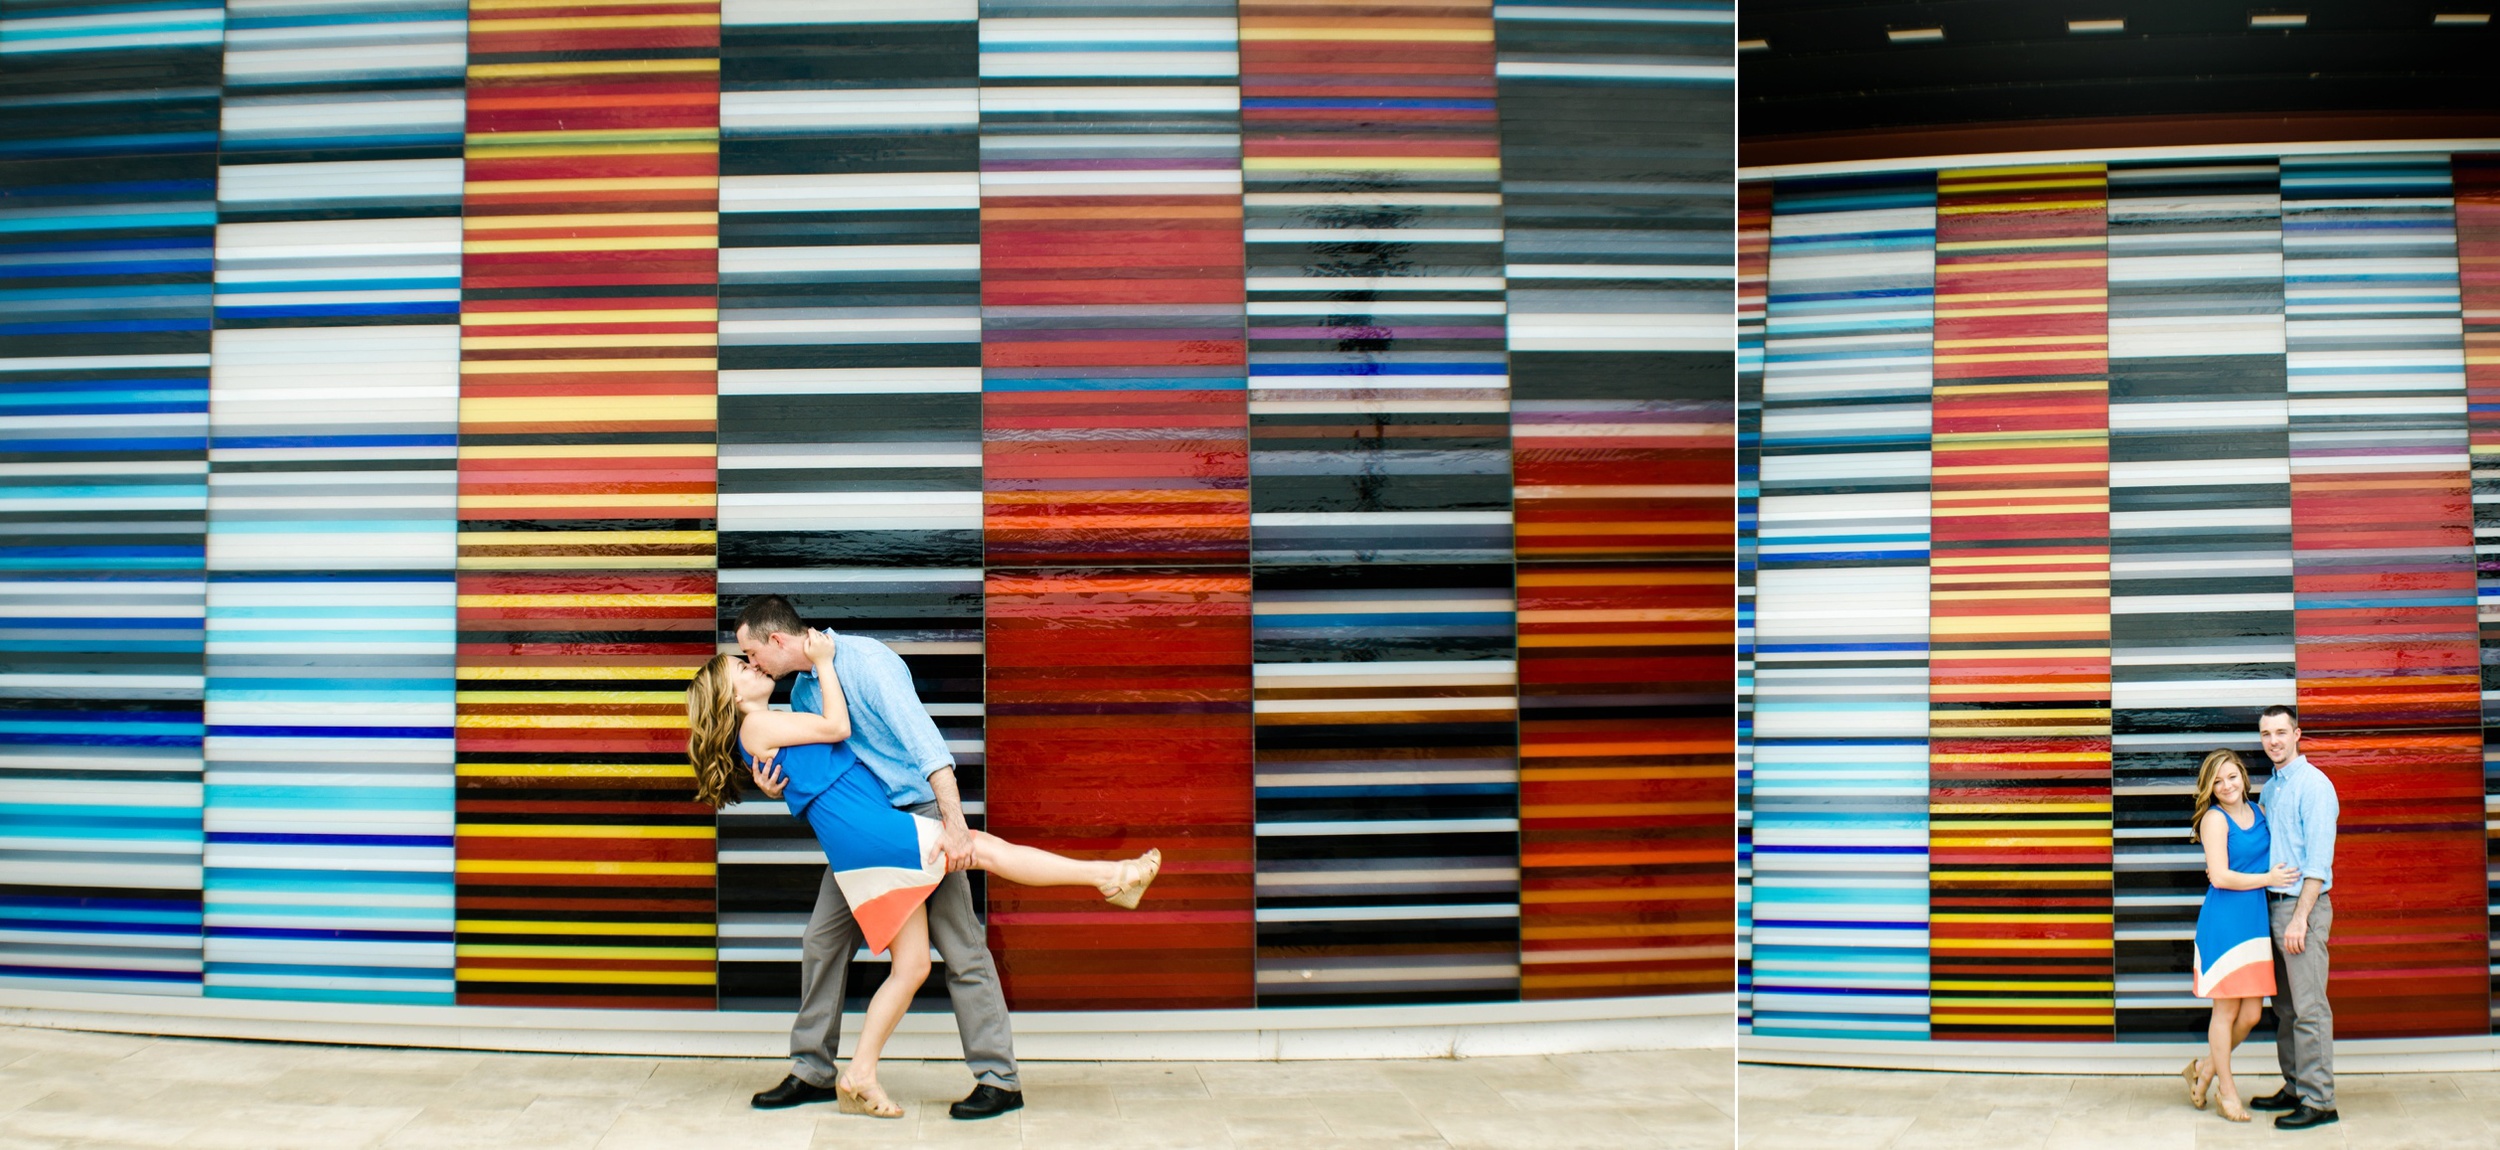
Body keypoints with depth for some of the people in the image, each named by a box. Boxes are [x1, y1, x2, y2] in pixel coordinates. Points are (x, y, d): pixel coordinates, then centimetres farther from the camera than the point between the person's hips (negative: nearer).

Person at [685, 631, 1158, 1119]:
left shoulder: (774, 728, 28)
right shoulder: (757, 725, -1)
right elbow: (836, 728, -4)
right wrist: (822, 662, 1)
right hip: (865, 834, -10)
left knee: (912, 966, 7)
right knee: (985, 847, -10)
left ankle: (859, 1077, 8)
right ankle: (1110, 877, -10)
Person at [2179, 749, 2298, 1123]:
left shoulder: (2257, 812, 11)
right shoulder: (2215, 819, -9)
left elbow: (2270, 858, 27)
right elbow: (2220, 877, -15)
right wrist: (2268, 878, -9)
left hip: (2256, 920, 7)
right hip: (2224, 922, -7)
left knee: (2250, 1014, 8)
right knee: (2226, 1010, 3)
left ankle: (2203, 1069, 29)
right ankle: (2227, 1091, 16)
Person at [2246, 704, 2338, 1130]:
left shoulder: (2313, 785, -11)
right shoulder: (2269, 789, 15)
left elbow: (2319, 859, -15)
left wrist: (2300, 918, -19)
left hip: (2303, 905, -9)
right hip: (2273, 903, 9)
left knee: (2309, 1008, -7)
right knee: (2285, 1006, 13)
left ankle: (2318, 1100, -3)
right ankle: (2294, 1089, 21)